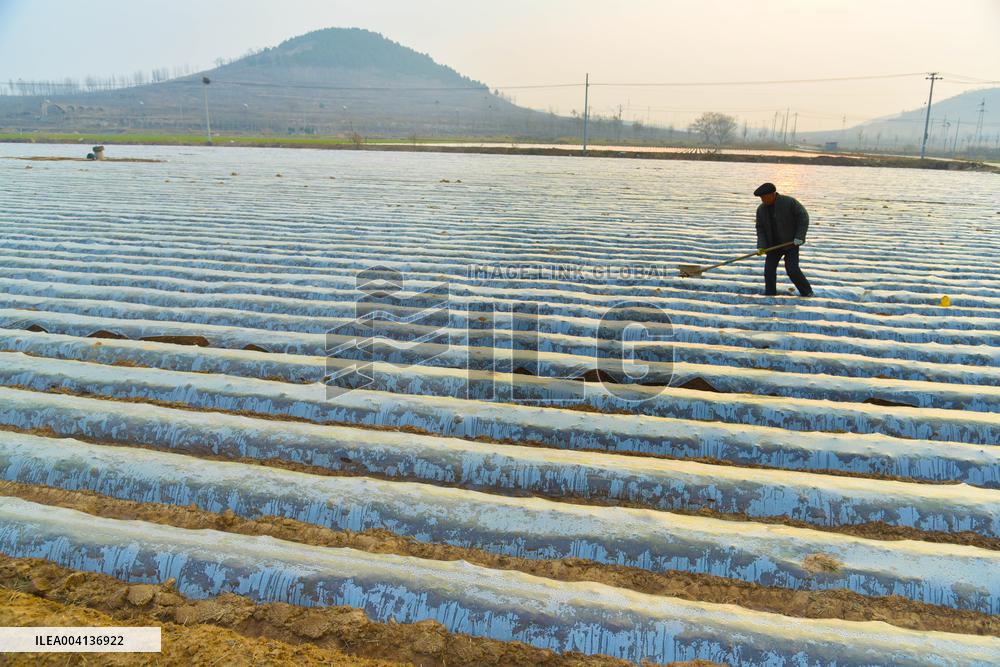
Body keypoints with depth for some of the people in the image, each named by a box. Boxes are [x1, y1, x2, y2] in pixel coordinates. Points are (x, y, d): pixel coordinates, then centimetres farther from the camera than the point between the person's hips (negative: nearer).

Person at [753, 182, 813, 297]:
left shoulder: (789, 202, -18)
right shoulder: (761, 209, -4)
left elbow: (803, 217, -15)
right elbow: (761, 229, -2)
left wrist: (799, 237, -21)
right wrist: (761, 246, -15)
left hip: (791, 242, -5)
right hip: (774, 244, 5)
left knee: (792, 269, -13)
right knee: (769, 268, -5)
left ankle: (807, 292, 6)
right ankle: (770, 295, 5)